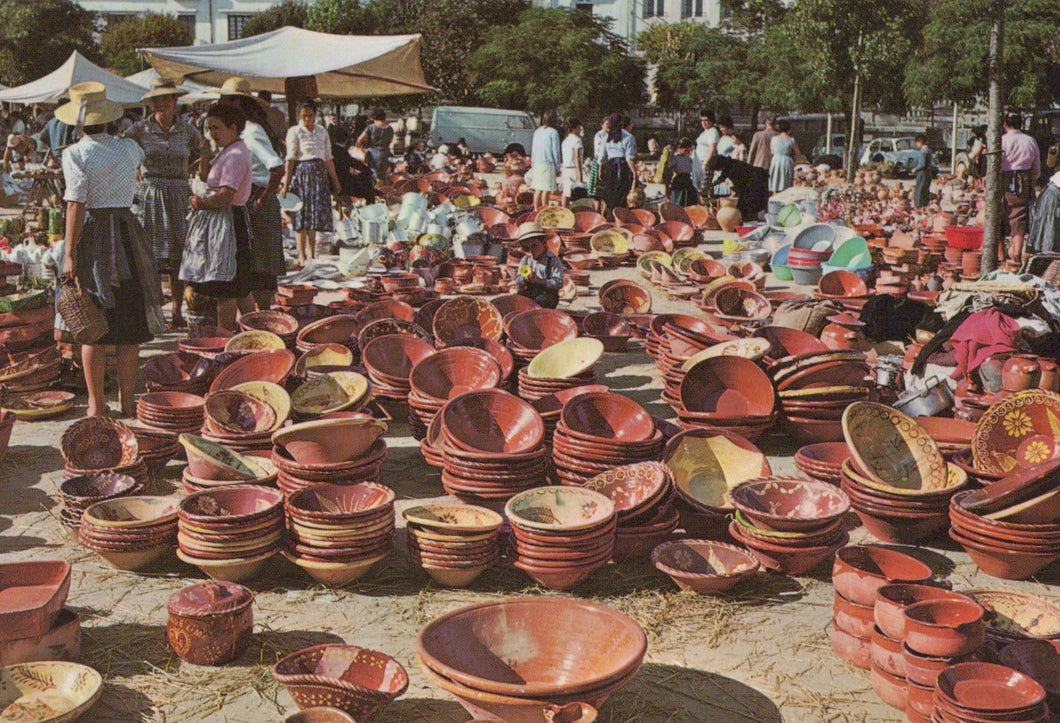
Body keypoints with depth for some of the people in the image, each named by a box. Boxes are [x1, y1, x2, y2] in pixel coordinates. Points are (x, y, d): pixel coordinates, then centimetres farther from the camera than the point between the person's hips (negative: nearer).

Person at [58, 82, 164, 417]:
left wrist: (70, 254, -13)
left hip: (90, 234, -3)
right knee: (129, 323, 8)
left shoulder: (75, 154, -8)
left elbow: (75, 206, -15)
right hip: (125, 231, 3)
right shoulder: (128, 148, 4)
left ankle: (96, 402, 8)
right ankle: (127, 400, 12)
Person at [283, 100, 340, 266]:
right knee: (303, 212, -6)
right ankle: (302, 255, -2)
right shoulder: (294, 131, 1)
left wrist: (335, 180, 18)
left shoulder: (322, 132, 15)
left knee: (316, 212, 4)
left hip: (320, 173, 5)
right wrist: (286, 183, -9)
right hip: (302, 172, -5)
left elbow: (328, 158, 19)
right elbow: (290, 159, -5)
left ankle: (311, 254, 11)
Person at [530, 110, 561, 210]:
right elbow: (555, 151, -8)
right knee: (546, 189, -4)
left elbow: (533, 150, 15)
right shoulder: (553, 132, -8)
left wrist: (533, 165, 20)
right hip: (548, 164, -7)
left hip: (537, 164, 7)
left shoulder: (537, 131, 12)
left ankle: (536, 209, 10)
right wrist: (557, 167, -1)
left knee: (538, 189, 9)